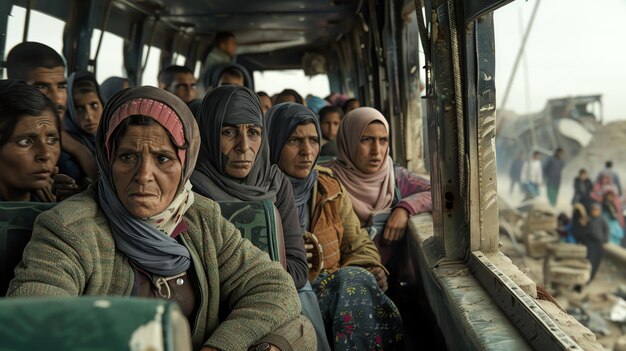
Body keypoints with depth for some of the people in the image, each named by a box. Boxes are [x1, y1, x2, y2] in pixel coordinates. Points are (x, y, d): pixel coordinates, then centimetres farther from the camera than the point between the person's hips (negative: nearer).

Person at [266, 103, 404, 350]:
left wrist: (372, 270, -8)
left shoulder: (330, 189, 12)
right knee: (355, 280, -29)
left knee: (359, 278, -28)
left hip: (335, 287, 5)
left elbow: (359, 245, 16)